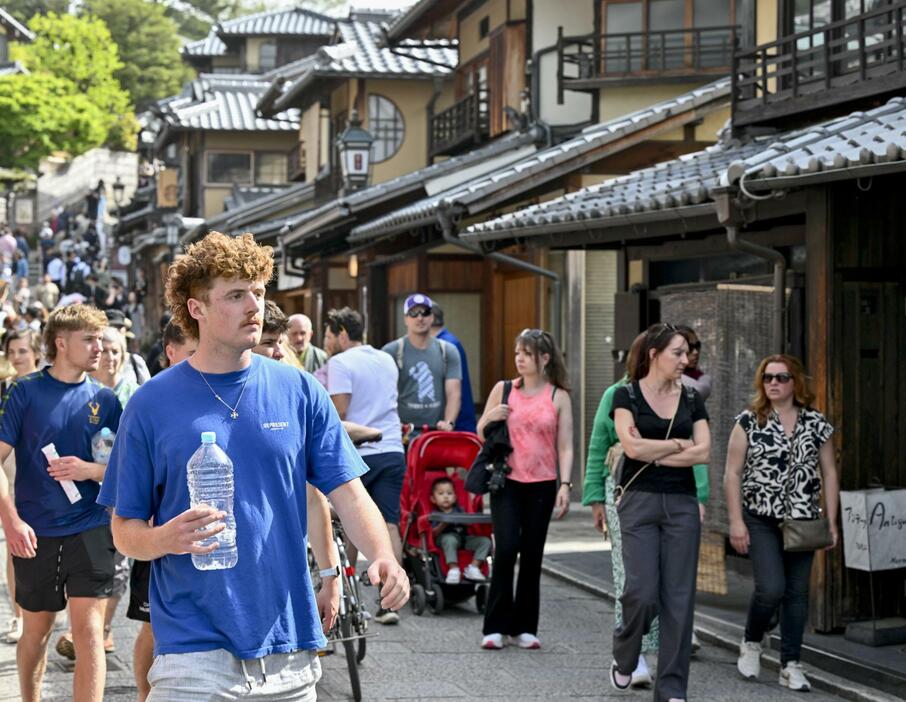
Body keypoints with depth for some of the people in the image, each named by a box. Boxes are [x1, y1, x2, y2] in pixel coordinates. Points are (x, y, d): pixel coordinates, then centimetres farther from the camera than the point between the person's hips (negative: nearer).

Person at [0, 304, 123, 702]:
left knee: (89, 631, -8)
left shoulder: (104, 400, 3)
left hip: (90, 530, 0)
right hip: (34, 534, 0)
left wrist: (88, 470, -14)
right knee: (36, 630, 15)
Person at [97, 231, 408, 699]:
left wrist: (382, 555, -17)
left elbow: (347, 493, 1)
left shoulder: (298, 392, 4)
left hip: (288, 644, 2)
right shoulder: (152, 403, 0)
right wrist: (167, 539, -20)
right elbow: (125, 529, 2)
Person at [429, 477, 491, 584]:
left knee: (485, 541, -12)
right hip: (445, 537, -5)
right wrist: (443, 525, -22)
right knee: (450, 539, -40)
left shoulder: (459, 510, 19)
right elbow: (434, 533, -6)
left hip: (464, 537, 5)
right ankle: (453, 569, -39)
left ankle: (473, 567, -15)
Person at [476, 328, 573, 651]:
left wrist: (565, 484, -7)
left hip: (541, 485, 0)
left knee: (532, 554, 4)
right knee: (506, 548, -12)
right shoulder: (503, 390, 6)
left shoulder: (559, 397, 4)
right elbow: (481, 434, 14)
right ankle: (495, 626, -3)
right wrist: (490, 418, -7)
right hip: (507, 482, 0)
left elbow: (565, 447, 4)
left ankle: (524, 627, 14)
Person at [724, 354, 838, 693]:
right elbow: (732, 474, -2)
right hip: (761, 521, -3)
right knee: (771, 588, -14)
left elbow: (829, 474, 9)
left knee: (797, 593, 4)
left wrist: (831, 522, 4)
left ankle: (791, 665, 13)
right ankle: (751, 642, 13)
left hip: (802, 522, 3)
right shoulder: (749, 422, -1)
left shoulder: (817, 424, 6)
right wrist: (736, 521, -8)